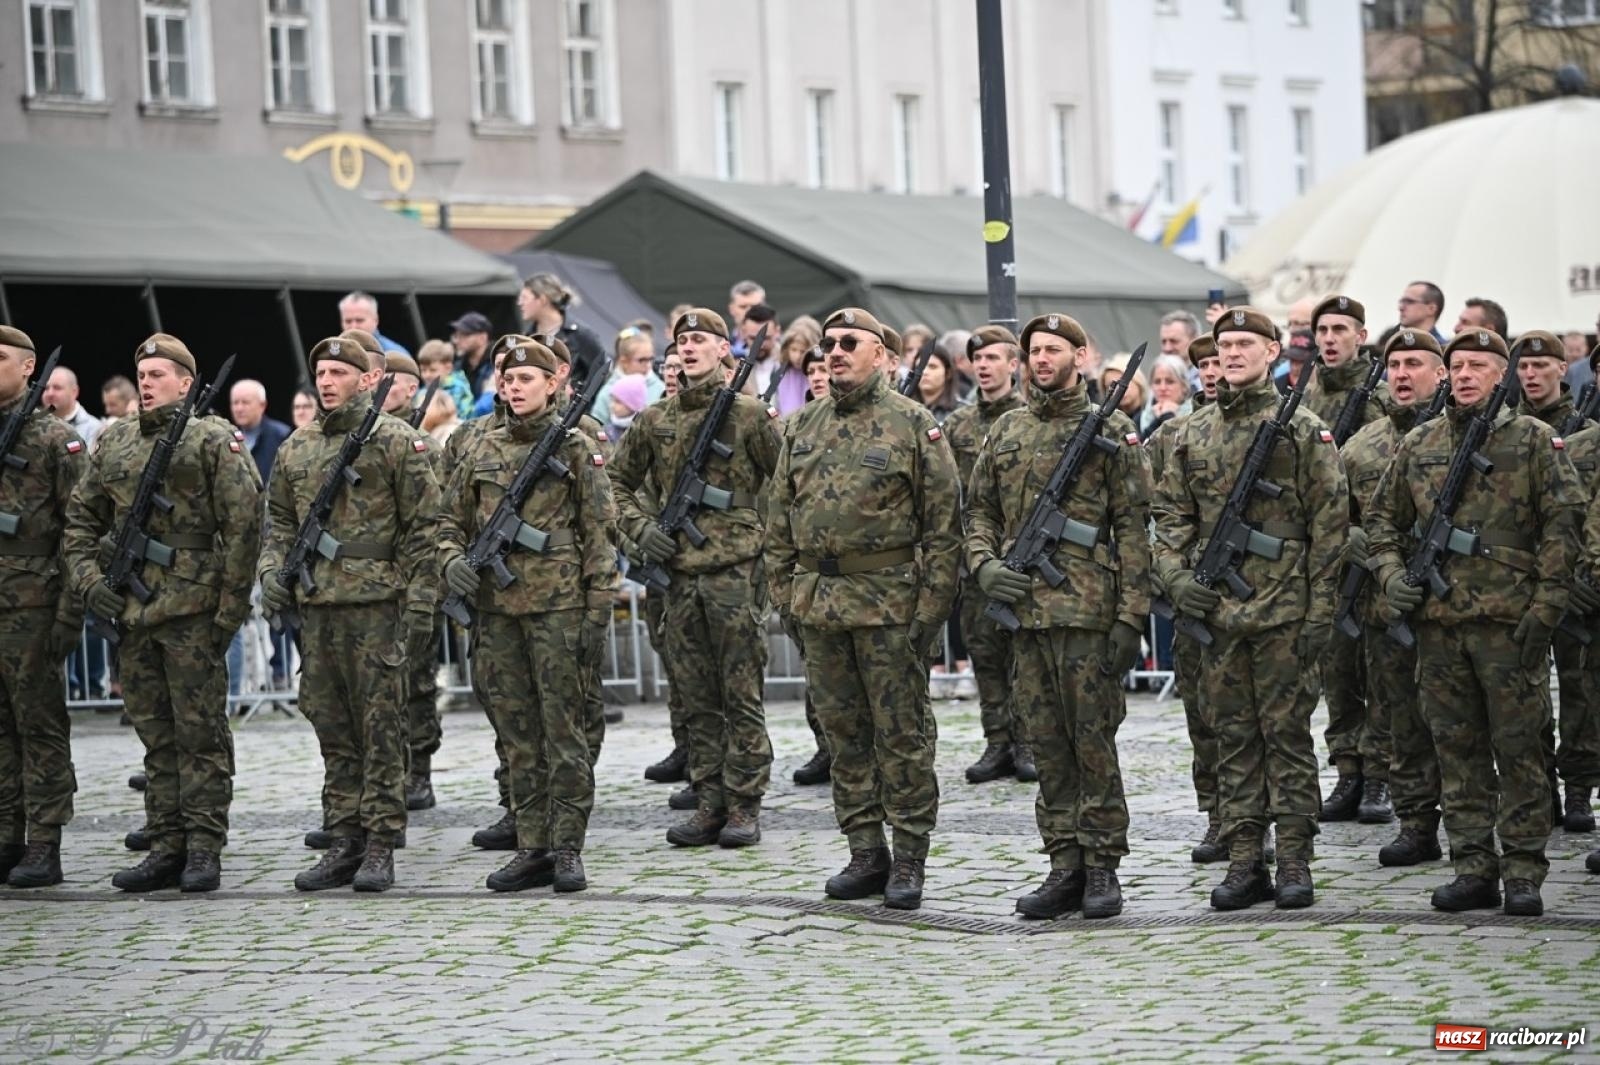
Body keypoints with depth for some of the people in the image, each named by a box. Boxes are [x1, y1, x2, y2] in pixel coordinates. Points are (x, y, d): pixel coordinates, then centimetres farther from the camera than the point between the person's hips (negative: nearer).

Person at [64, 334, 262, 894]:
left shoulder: (214, 442, -3)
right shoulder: (114, 444, 13)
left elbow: (243, 527, -7)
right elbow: (80, 518, 20)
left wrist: (230, 609, -10)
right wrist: (89, 578, 4)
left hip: (191, 612, -6)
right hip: (131, 611, 6)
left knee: (200, 732, -3)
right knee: (155, 736, 10)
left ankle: (204, 849, 1)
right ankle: (166, 847, 14)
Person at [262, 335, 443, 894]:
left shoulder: (397, 441, -2)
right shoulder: (296, 448, 14)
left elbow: (423, 527, -4)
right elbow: (280, 520, 23)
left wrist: (421, 604, -10)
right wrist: (273, 568, 4)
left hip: (377, 604, -6)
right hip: (317, 604, 6)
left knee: (381, 726, -3)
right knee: (331, 727, 8)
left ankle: (380, 846, 0)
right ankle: (344, 842, 14)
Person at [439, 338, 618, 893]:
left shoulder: (577, 448, 0)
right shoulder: (483, 451, 12)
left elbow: (600, 531, -2)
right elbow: (454, 520, 21)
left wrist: (599, 608, -8)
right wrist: (453, 558, -1)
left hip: (556, 602, -5)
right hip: (497, 604, 5)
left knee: (562, 726, -3)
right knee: (517, 730, 7)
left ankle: (567, 847, 1)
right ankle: (532, 846, 12)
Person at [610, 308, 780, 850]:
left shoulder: (748, 414, -2)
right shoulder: (655, 421, 9)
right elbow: (620, 482, 19)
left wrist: (768, 535, -3)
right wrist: (640, 527, 4)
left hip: (736, 572, -4)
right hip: (679, 576, 4)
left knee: (742, 697, -1)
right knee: (697, 699, 8)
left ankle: (744, 806, 3)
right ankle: (710, 804, 13)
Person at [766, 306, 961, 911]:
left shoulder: (912, 424, -4)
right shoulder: (804, 428, 12)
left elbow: (943, 522, -6)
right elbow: (779, 519, 17)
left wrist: (932, 604, -11)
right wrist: (783, 593, 10)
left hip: (889, 603, -6)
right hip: (819, 604, 6)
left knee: (901, 732, -1)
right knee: (843, 731, 9)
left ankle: (910, 859, 4)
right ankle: (865, 852, 17)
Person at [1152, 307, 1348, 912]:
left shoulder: (1304, 430, 0)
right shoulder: (1192, 434, 12)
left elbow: (1330, 522, -2)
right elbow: (1171, 513, 14)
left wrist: (1319, 609, -7)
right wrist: (1176, 575, -3)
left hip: (1283, 611, -4)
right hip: (1215, 611, 4)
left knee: (1287, 732, -1)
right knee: (1234, 737, 7)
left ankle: (1294, 861, 3)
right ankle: (1243, 860, 10)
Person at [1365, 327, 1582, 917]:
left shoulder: (1532, 440, 2)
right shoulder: (1419, 444, 12)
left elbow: (1562, 527, -3)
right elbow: (1382, 518, 19)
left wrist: (1545, 606, -10)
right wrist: (1391, 574, 2)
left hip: (1511, 622, -4)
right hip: (1439, 624, 4)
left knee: (1518, 747, -1)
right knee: (1458, 750, 6)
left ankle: (1523, 872, 4)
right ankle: (1472, 868, 12)